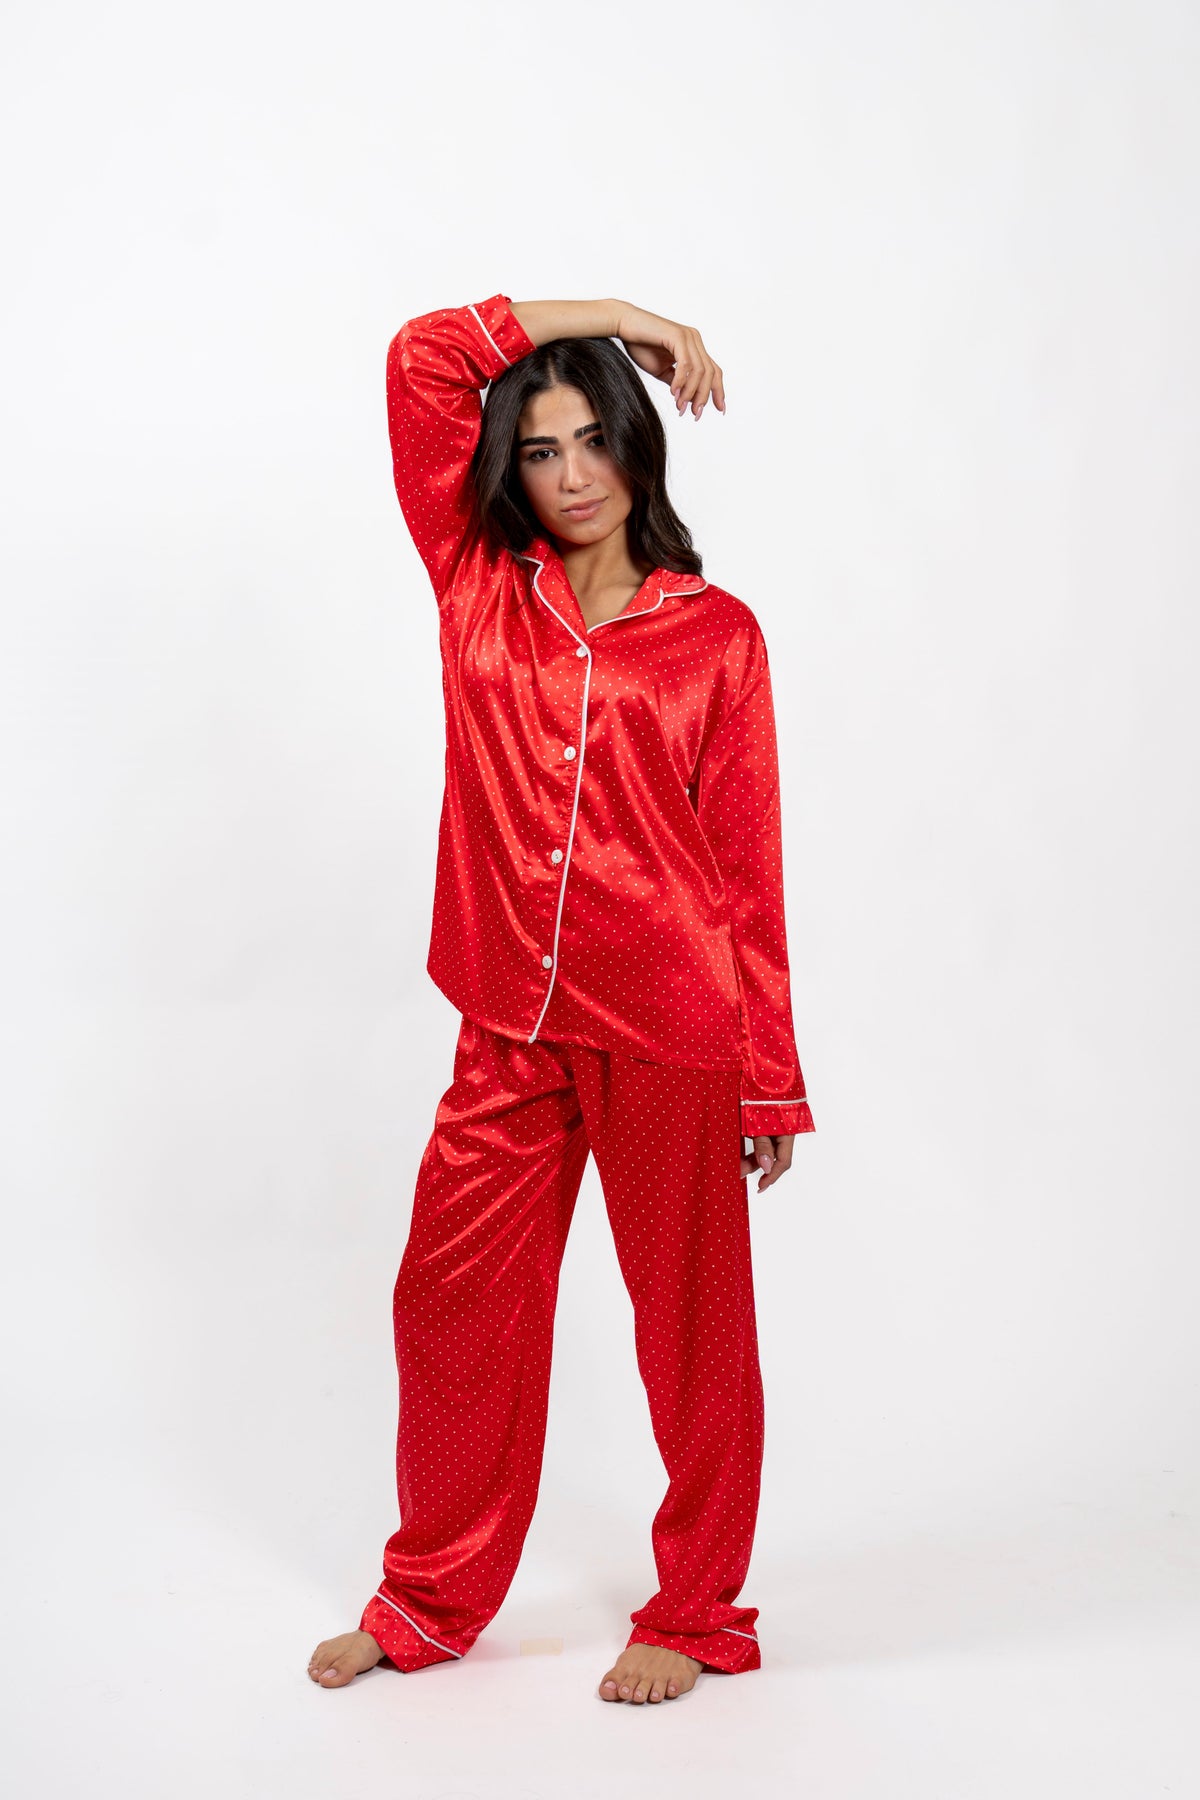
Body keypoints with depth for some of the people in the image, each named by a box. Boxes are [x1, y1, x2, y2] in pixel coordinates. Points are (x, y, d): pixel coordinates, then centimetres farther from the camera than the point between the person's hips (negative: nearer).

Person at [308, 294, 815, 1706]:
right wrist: (608, 314, 6)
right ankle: (433, 1600, 33)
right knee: (451, 1297, 11)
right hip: (512, 1024, 3)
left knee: (691, 1321, 9)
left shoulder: (716, 633, 1)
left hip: (667, 1024, -3)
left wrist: (772, 1079, 0)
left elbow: (748, 863, 0)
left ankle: (696, 1616, 28)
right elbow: (422, 356, 3)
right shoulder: (479, 585, 7)